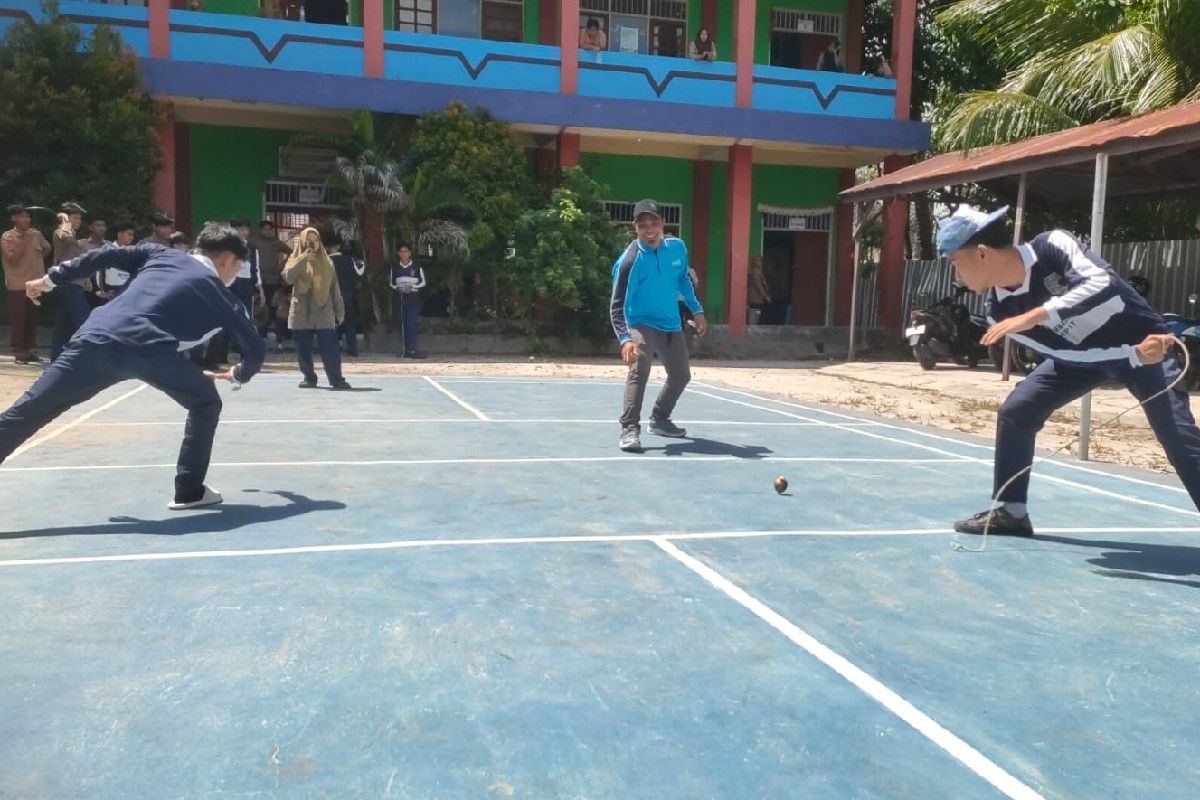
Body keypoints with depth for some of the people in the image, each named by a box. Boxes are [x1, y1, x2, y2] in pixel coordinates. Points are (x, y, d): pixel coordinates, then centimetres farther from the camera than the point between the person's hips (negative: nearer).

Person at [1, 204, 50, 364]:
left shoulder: (36, 234, 6)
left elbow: (47, 248, 24)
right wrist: (24, 241, -17)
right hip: (17, 286, -4)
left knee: (32, 320, 9)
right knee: (17, 320, -1)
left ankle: (31, 350, 16)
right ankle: (19, 352, 4)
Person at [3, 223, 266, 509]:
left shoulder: (159, 254, 30)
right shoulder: (221, 297, 23)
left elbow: (106, 255, 20)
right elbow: (256, 350, 26)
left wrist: (50, 279, 26)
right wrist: (239, 375, 47)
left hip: (97, 338, 4)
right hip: (151, 351, -3)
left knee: (27, 411, 7)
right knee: (206, 404, 21)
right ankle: (189, 491, 19)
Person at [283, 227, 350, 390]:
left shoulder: (326, 262, 9)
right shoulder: (296, 261, 7)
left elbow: (334, 288, 10)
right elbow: (287, 278, -12)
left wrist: (339, 311, 7)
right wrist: (302, 259, -16)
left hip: (324, 313, -1)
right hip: (302, 313, 1)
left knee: (330, 349, -8)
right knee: (304, 350, 3)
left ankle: (336, 379, -6)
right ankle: (309, 378, 15)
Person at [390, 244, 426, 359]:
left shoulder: (417, 268, 3)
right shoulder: (395, 268, 11)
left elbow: (423, 282, 3)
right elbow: (392, 283, 14)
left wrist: (412, 287, -12)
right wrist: (398, 287, -7)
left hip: (413, 298, -3)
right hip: (400, 298, 3)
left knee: (412, 323, -12)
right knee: (404, 324, 2)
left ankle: (410, 349, -14)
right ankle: (410, 349, 7)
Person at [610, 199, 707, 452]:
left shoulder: (677, 247, -6)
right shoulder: (629, 261, -24)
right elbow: (618, 305, -27)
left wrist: (696, 310, 14)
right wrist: (625, 338, -41)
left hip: (670, 325, 6)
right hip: (641, 324, -6)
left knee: (681, 375, 15)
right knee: (639, 369, -31)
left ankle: (659, 419, 37)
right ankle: (629, 429, -29)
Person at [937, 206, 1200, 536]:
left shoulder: (1052, 246, -29)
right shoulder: (1000, 309, -16)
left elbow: (1101, 284, -45)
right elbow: (1063, 349, -20)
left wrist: (1035, 315, -54)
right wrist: (1136, 356, -31)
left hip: (1144, 341, -5)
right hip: (1080, 355, 5)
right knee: (1015, 413, -4)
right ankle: (1010, 511, 10)